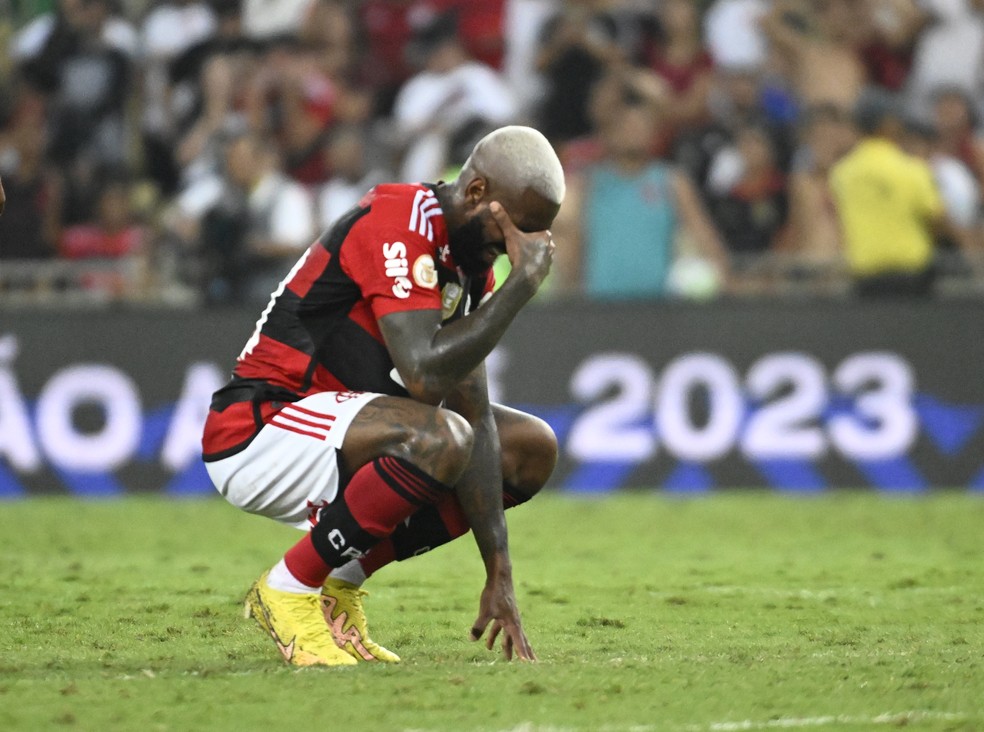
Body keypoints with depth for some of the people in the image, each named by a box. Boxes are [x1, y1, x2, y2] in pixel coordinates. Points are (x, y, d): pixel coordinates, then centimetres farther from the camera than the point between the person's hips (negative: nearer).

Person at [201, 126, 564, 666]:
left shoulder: (468, 257, 7)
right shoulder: (399, 228, -21)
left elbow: (475, 416, 4)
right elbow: (425, 374, -32)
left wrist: (499, 575, -2)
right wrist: (526, 278, -24)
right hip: (257, 434, -10)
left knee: (532, 449, 8)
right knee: (440, 439, -34)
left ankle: (338, 583, 5)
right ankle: (290, 590, -13)